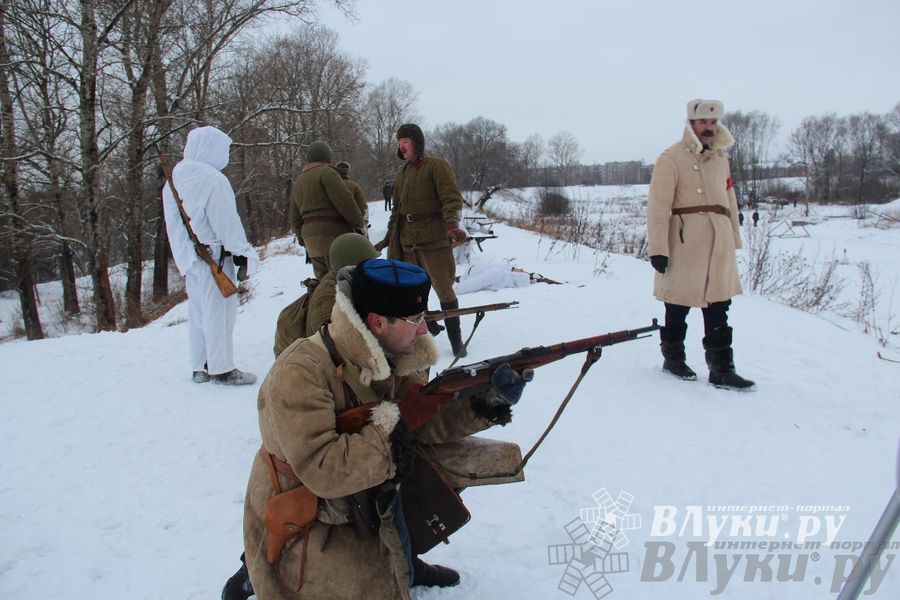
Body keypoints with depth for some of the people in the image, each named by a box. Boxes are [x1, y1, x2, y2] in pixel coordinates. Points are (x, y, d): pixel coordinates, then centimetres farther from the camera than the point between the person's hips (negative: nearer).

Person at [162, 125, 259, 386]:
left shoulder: (174, 180, 10)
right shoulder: (212, 179, -17)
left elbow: (173, 224, 14)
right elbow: (226, 222, -17)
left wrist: (184, 256, 19)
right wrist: (244, 254, -9)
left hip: (188, 257, 9)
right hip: (213, 256, -9)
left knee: (198, 311, 15)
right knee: (219, 311, -1)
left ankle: (200, 367, 23)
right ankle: (221, 368, 5)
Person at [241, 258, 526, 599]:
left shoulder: (392, 357, -8)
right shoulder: (299, 375, -29)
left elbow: (424, 418, -6)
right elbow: (321, 469, -35)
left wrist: (479, 407, -20)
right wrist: (388, 434, -28)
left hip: (356, 504, 7)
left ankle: (404, 561, 20)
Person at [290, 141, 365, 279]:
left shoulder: (297, 182, 22)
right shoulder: (326, 172, -4)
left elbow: (295, 219, 23)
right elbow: (345, 201, -13)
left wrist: (304, 241, 29)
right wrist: (359, 223, -2)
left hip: (310, 236, 8)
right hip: (333, 233, -8)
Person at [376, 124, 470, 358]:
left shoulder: (436, 166, -4)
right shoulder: (401, 174, 17)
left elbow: (452, 198, -15)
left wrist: (452, 223, -32)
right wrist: (389, 238, 23)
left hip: (433, 239, -6)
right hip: (407, 241, 7)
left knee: (443, 288, -2)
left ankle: (456, 340, 8)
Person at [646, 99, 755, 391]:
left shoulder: (720, 157, 17)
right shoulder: (671, 158, -5)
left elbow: (729, 200, 20)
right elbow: (658, 207, -10)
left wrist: (734, 240, 17)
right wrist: (658, 249, -15)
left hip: (719, 241, 6)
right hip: (685, 242, -6)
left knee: (718, 307, 5)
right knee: (678, 305, 6)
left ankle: (721, 369, 10)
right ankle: (673, 358, 25)